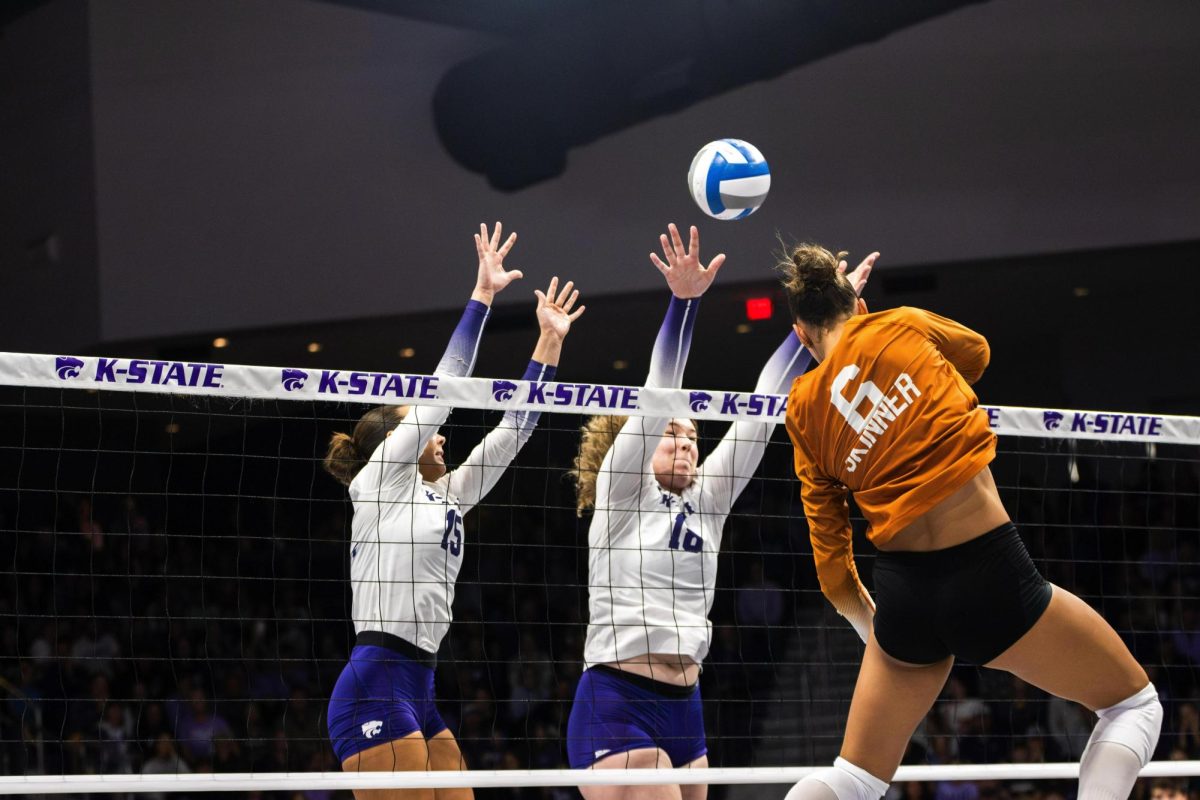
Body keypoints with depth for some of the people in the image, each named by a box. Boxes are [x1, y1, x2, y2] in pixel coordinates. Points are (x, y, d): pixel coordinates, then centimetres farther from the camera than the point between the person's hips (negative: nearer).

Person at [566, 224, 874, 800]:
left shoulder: (706, 501, 15)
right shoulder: (621, 491, 1)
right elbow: (655, 399, -13)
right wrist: (683, 302, -26)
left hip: (683, 710, 7)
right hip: (616, 708, -7)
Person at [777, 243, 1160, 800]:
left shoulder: (803, 409, 9)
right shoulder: (900, 326, 2)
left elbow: (830, 555, 12)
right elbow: (975, 350, 25)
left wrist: (871, 629, 26)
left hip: (903, 589, 4)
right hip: (990, 572, -4)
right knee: (1133, 703, 15)